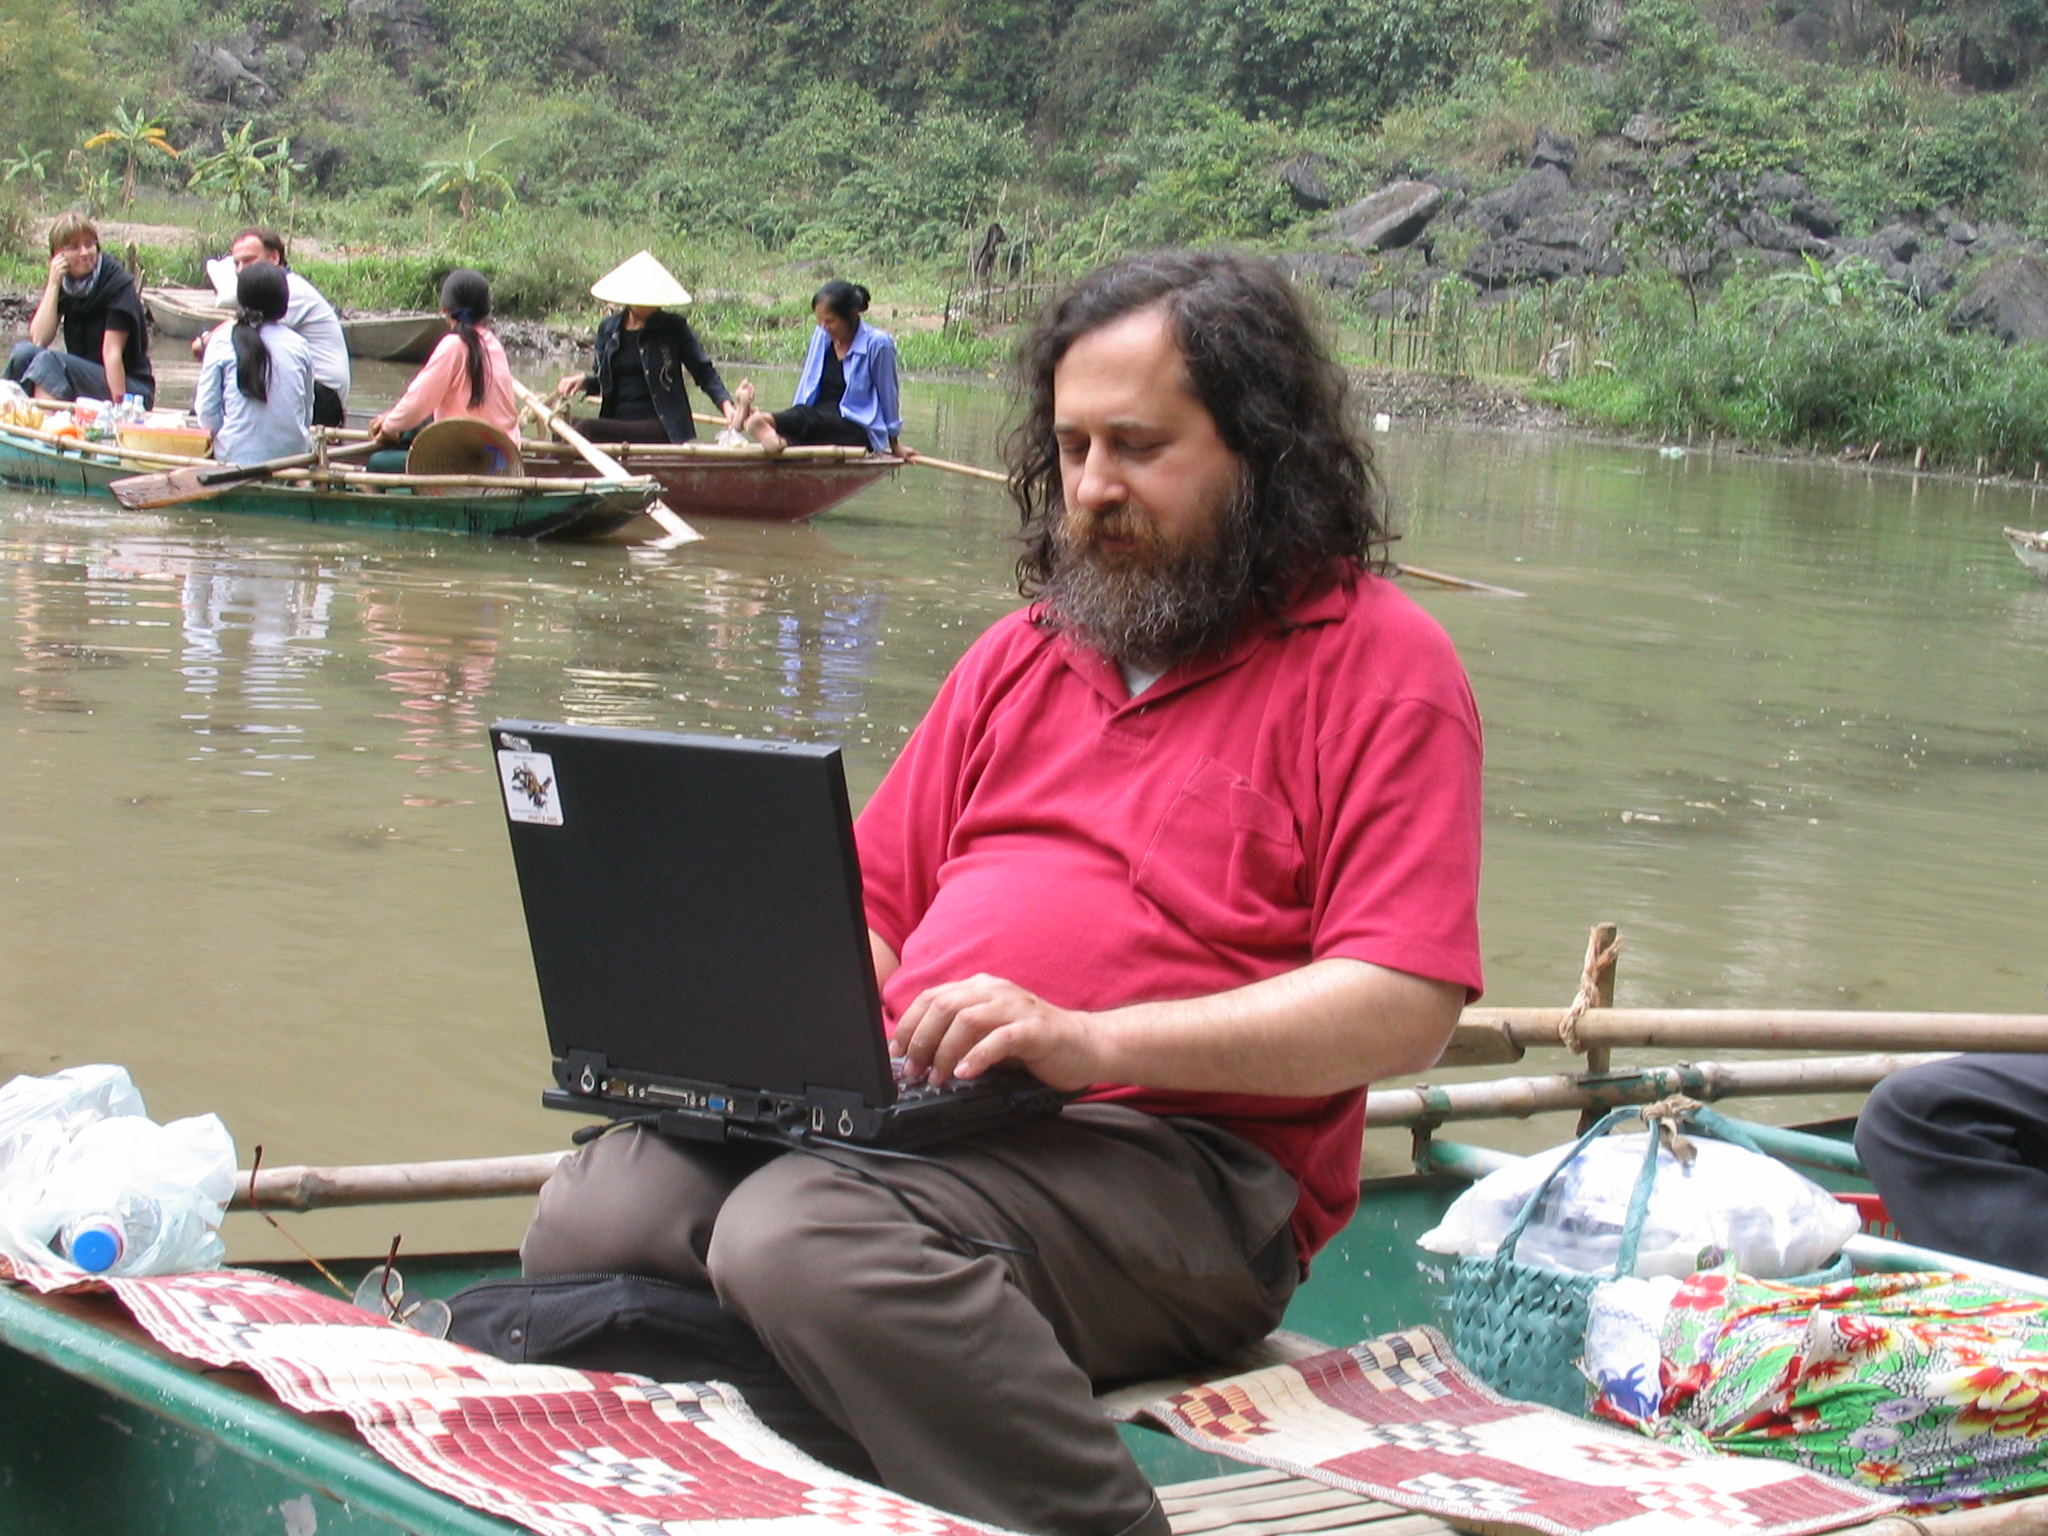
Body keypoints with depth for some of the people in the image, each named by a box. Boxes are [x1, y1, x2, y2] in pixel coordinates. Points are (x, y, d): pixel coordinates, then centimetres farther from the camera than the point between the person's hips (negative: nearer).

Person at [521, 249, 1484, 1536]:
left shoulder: (1379, 660, 2)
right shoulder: (1024, 654, 25)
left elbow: (1407, 1007, -10)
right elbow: (878, 898, 26)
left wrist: (1093, 1038, -19)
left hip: (1182, 1156, -6)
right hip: (915, 1108, 6)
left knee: (804, 1235, -32)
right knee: (593, 1213, -19)